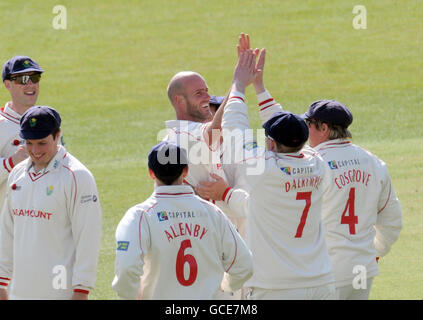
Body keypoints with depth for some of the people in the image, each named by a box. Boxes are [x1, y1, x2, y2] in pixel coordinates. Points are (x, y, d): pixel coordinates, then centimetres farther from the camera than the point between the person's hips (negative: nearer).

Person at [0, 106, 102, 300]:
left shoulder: (77, 177, -9)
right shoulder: (17, 173, 13)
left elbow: (88, 237, -12)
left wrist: (81, 291, -16)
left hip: (59, 291, -7)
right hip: (20, 291, 7)